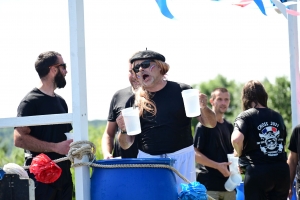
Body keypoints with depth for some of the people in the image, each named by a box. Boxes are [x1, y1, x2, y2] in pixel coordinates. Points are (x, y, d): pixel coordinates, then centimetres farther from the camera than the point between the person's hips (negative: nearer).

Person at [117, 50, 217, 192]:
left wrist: (203, 108, -15)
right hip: (147, 159, 1)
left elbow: (211, 124, 5)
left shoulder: (181, 91, 1)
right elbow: (126, 145, 8)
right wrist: (124, 130, -13)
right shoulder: (134, 101, 6)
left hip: (181, 158, -1)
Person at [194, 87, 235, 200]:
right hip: (208, 185, -7)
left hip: (228, 183, 7)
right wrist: (218, 166, -18)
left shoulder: (229, 127, 16)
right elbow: (195, 154, -11)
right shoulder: (204, 125, -5)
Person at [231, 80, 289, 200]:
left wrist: (238, 153, -3)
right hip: (282, 170, 4)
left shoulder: (245, 116, -4)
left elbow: (236, 139, -21)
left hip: (258, 171, -4)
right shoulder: (277, 117, 12)